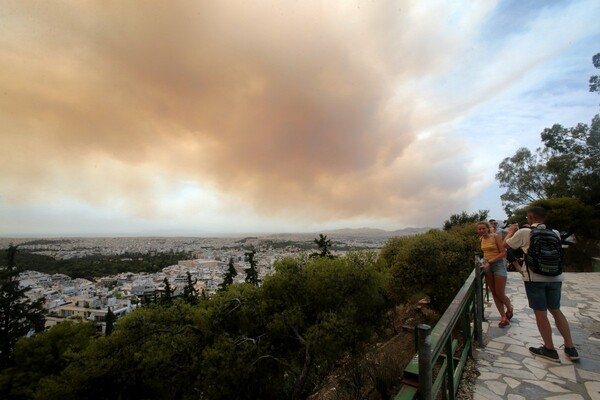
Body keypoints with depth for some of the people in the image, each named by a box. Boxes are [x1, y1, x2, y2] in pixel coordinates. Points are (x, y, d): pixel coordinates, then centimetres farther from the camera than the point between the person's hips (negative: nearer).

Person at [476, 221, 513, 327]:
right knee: (494, 293, 6)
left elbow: (503, 253, -16)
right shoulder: (481, 239, 5)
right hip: (487, 266, 6)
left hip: (498, 265, -6)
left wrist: (490, 262, -20)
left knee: (500, 293, 0)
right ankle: (504, 318, 15)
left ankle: (510, 308, 32)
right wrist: (484, 260, 4)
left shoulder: (495, 236, -13)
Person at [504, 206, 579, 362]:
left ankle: (550, 350, 16)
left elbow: (506, 244, 5)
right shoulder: (555, 233, 5)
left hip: (534, 277, -5)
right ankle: (570, 348, 25)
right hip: (555, 277, 5)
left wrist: (511, 231, 24)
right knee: (556, 311, 19)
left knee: (540, 313, 6)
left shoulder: (523, 232, -9)